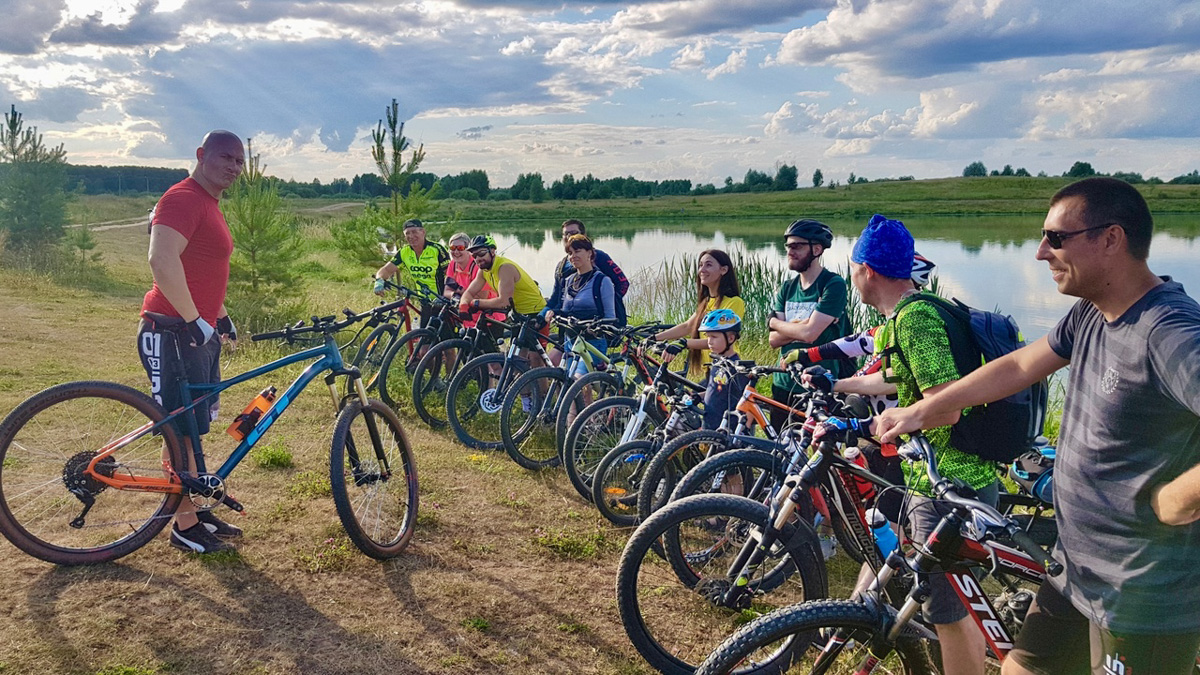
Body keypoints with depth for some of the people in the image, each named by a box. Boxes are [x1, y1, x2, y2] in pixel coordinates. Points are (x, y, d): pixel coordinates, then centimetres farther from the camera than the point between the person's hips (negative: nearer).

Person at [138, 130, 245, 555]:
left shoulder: (208, 204, 18)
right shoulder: (184, 198, -14)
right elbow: (162, 261, -29)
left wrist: (221, 315, 24)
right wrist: (194, 319, -27)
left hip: (199, 330, 10)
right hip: (173, 330, -10)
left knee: (192, 428, 16)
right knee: (183, 430, -3)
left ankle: (197, 510, 26)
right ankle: (185, 527, 6)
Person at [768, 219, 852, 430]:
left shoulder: (833, 285, -10)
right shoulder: (787, 288, 9)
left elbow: (809, 333, -21)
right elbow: (774, 339, 2)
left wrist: (775, 322, -4)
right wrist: (801, 326, -15)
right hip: (784, 384, 6)